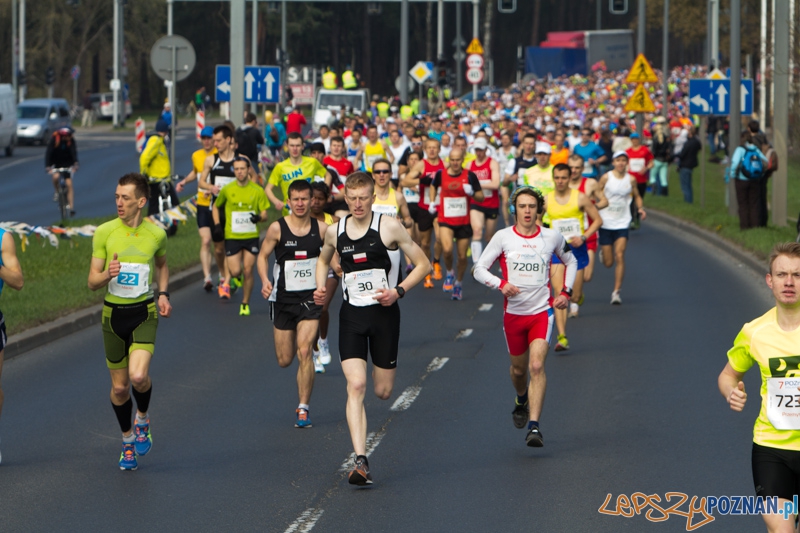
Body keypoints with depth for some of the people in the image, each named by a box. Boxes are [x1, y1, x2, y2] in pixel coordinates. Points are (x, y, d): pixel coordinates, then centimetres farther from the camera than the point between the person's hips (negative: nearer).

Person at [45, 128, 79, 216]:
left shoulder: (71, 140, -16)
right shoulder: (53, 139, -21)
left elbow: (74, 152, -25)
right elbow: (48, 153, -26)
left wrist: (76, 164, -41)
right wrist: (47, 166, -37)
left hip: (67, 163, 1)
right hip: (55, 163, -1)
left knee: (69, 184, -10)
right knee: (56, 176, -31)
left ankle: (71, 208, -9)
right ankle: (57, 192, -3)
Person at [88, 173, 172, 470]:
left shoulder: (156, 234, -2)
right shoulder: (104, 233, -5)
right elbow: (92, 282, -2)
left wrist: (163, 294, 5)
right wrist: (107, 274, -24)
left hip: (144, 314, -1)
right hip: (114, 313, 1)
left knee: (139, 376, -22)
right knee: (119, 387, 7)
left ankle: (142, 419, 11)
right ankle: (128, 441, 31)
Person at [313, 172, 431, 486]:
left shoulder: (389, 228, -6)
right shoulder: (335, 232, 4)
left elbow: (423, 264, 0)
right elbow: (323, 260, 27)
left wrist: (398, 291, -13)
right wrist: (321, 287, 7)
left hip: (384, 313, -1)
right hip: (351, 315, 2)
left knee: (383, 392, 5)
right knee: (356, 385, -15)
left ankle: (386, 365, 45)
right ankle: (360, 461, -19)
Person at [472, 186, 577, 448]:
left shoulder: (552, 237, 1)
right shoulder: (503, 237, -4)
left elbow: (571, 261, 20)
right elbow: (479, 268, -2)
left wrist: (565, 292, 9)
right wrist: (500, 284, -20)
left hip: (542, 311, -1)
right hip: (513, 313, 1)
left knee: (537, 366, -18)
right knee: (519, 368, 15)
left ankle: (534, 426, -21)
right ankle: (521, 399, 50)